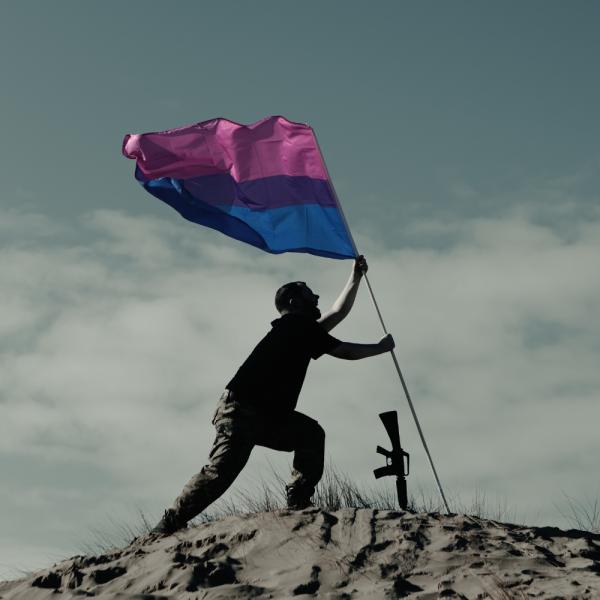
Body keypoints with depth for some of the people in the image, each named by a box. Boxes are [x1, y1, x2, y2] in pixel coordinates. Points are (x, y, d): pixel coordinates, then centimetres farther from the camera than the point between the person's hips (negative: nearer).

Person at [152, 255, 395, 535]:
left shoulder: (300, 328, 20)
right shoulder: (298, 325, -6)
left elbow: (338, 313, 31)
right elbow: (346, 352, -3)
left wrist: (355, 278, 29)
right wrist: (380, 347, 13)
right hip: (240, 411, -10)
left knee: (311, 433, 4)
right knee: (220, 472, -18)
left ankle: (299, 502, -1)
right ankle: (165, 528, -15)